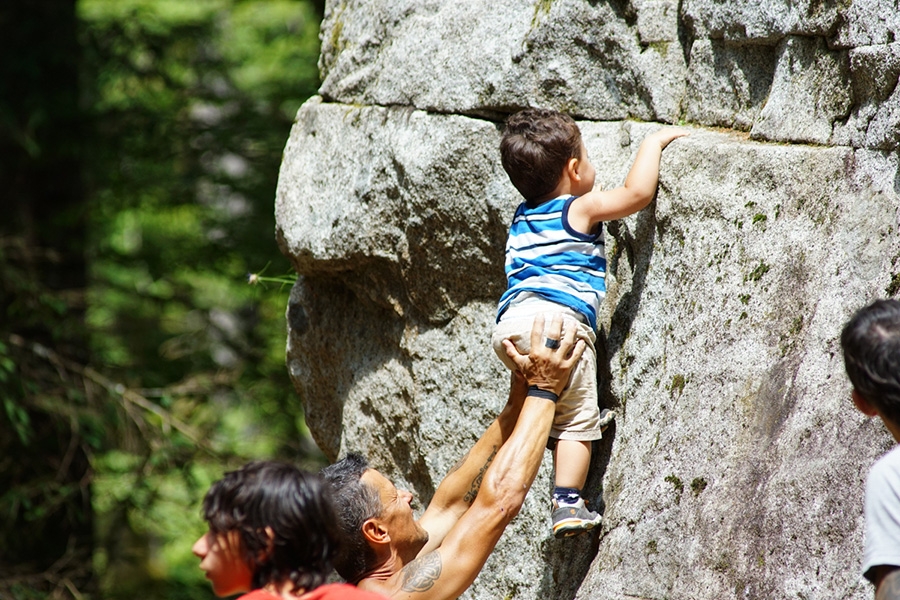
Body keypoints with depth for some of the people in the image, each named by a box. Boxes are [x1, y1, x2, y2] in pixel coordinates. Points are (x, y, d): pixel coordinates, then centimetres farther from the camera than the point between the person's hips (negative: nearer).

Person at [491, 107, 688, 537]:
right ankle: (567, 506, -8)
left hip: (508, 325, 7)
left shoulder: (523, 217, 26)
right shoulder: (582, 210, 6)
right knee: (576, 419, -2)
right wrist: (653, 143, 11)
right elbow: (638, 192, -3)